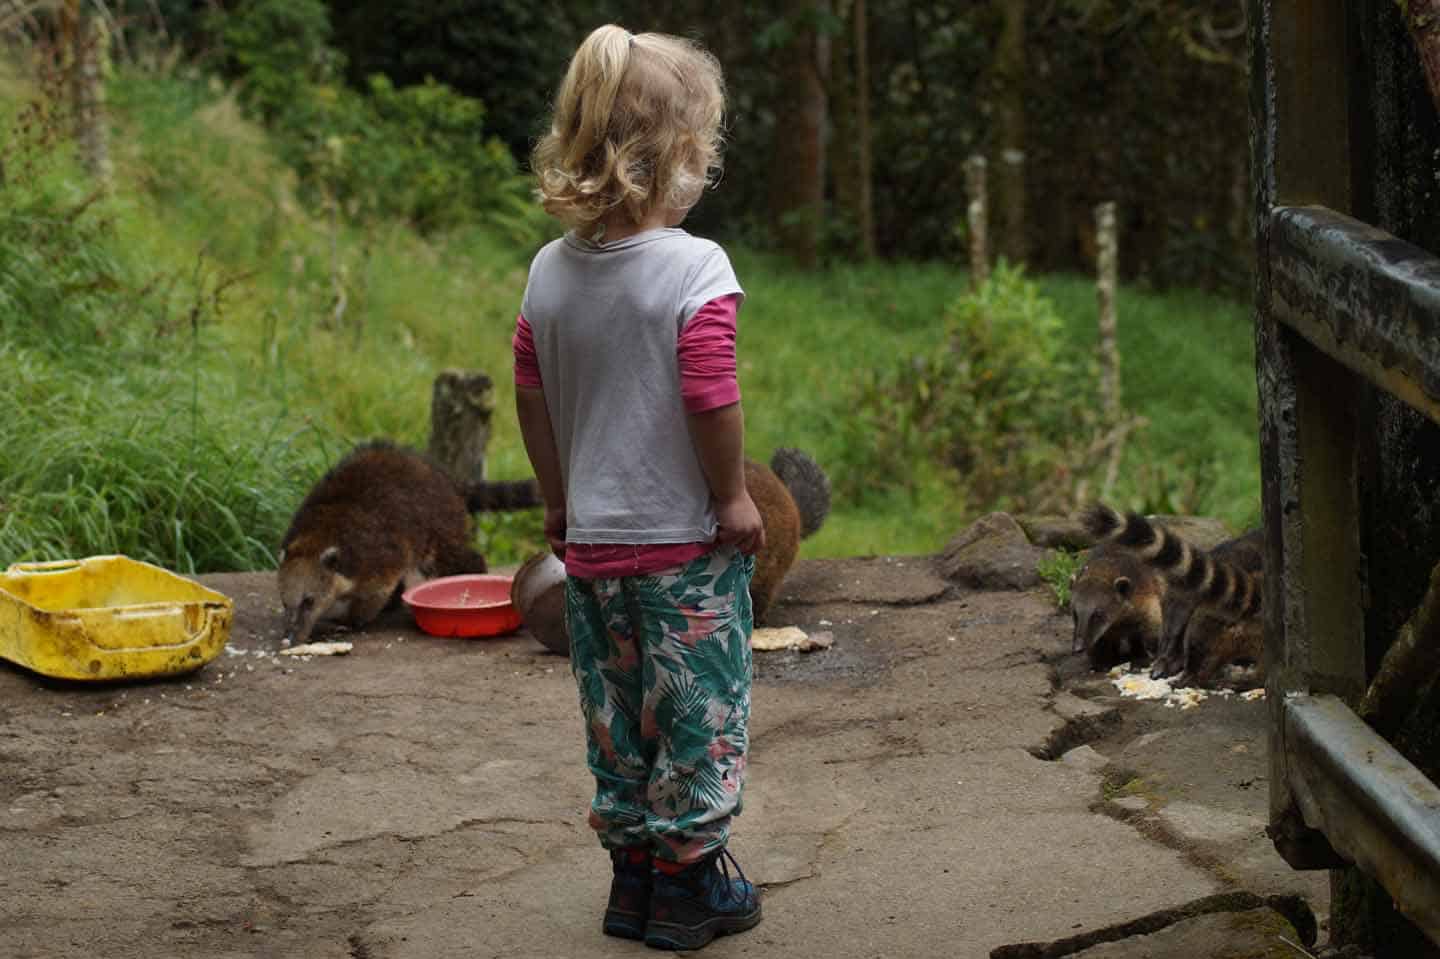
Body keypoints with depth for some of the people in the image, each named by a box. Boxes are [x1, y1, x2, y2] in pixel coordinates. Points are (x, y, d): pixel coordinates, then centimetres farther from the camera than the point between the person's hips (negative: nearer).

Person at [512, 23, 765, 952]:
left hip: (593, 538, 6)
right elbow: (712, 402, -21)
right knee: (699, 711, 8)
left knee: (617, 717, 16)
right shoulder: (697, 268, -17)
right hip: (685, 541, -6)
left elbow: (532, 399, 6)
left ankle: (633, 872, 25)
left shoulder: (551, 271, 1)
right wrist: (734, 499, -8)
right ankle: (687, 877, 15)